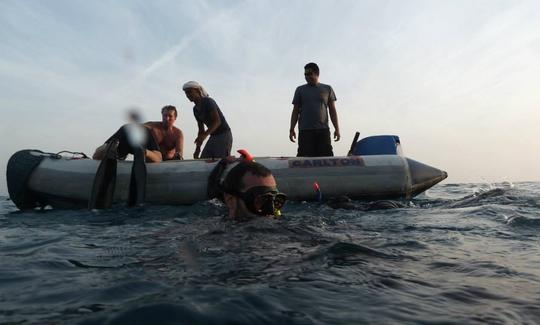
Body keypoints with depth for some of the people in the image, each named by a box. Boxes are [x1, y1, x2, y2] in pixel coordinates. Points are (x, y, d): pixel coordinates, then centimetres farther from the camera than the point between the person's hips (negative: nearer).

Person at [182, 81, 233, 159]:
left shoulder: (208, 102, -12)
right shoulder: (195, 109, 12)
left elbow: (217, 121, -25)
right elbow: (201, 130, 16)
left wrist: (205, 135, -38)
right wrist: (197, 148, 11)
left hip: (224, 135, -8)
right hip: (213, 137, 8)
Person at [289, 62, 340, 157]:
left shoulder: (327, 89, 14)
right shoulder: (300, 90, 14)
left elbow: (332, 111, 13)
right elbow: (295, 111, 12)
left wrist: (337, 129, 5)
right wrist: (292, 129, 3)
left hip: (323, 130, 1)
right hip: (305, 131, 0)